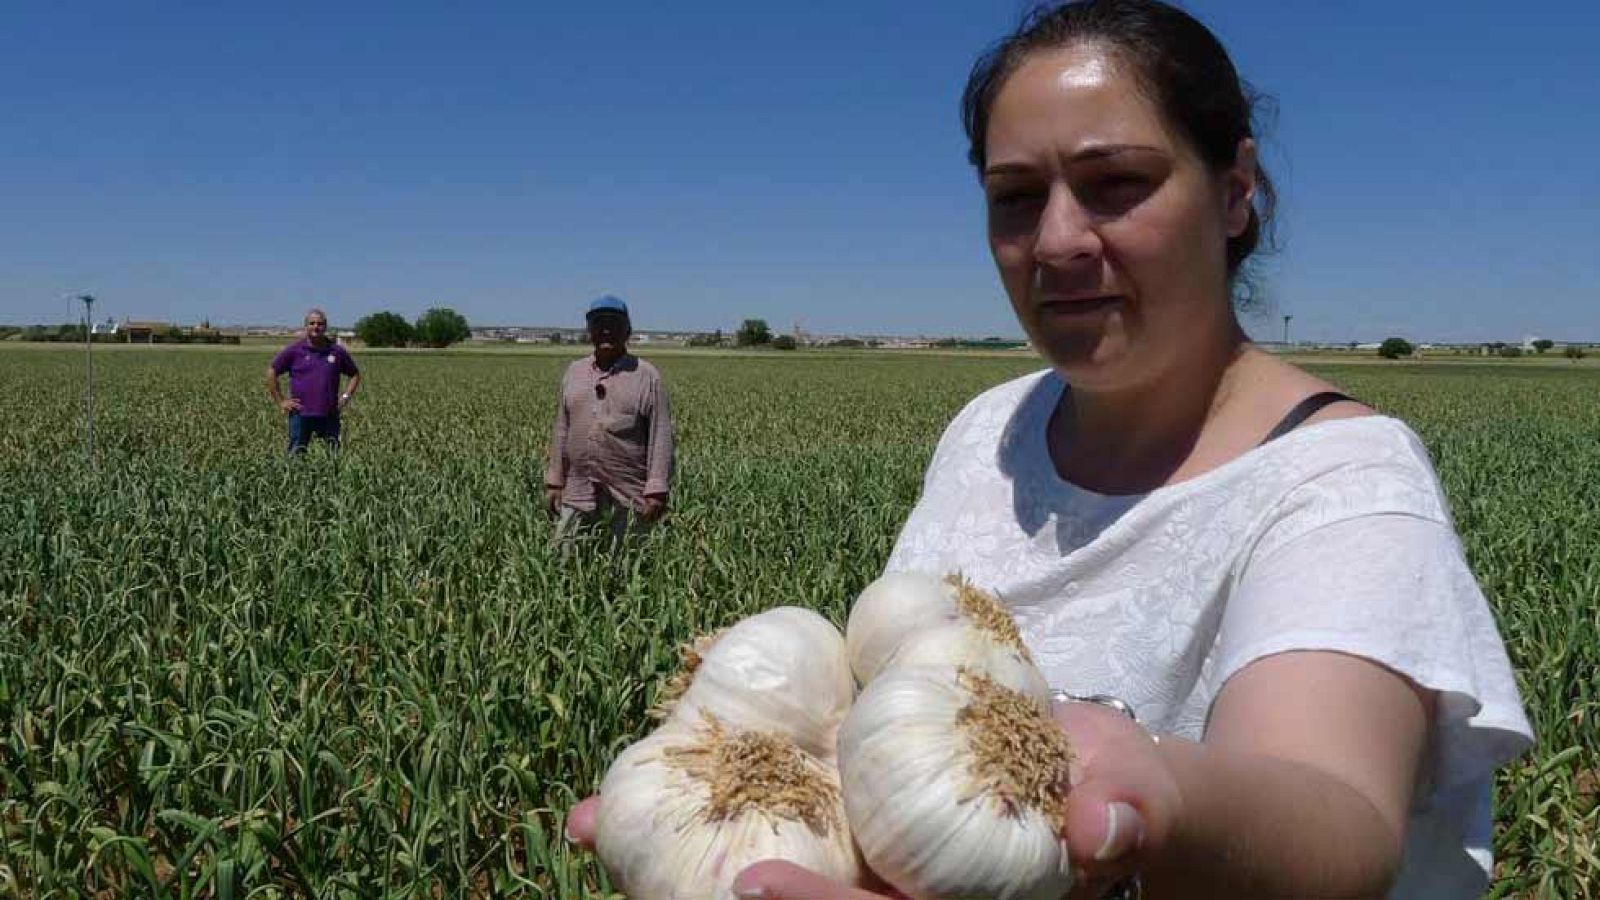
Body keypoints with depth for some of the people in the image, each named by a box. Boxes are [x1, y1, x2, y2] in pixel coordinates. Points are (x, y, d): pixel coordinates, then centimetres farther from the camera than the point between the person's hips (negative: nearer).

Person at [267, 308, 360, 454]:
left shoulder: (337, 351, 5)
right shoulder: (294, 350, 0)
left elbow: (355, 375, 17)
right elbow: (271, 372, 5)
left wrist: (346, 396, 5)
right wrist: (280, 401, 1)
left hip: (329, 415, 1)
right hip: (300, 414, -1)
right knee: (296, 454, 2)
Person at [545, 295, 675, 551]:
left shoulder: (646, 376, -3)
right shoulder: (574, 372, 11)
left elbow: (660, 437, -6)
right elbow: (562, 430, 15)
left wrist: (657, 492, -12)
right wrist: (553, 482, 11)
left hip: (628, 499, -4)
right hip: (578, 493, 4)